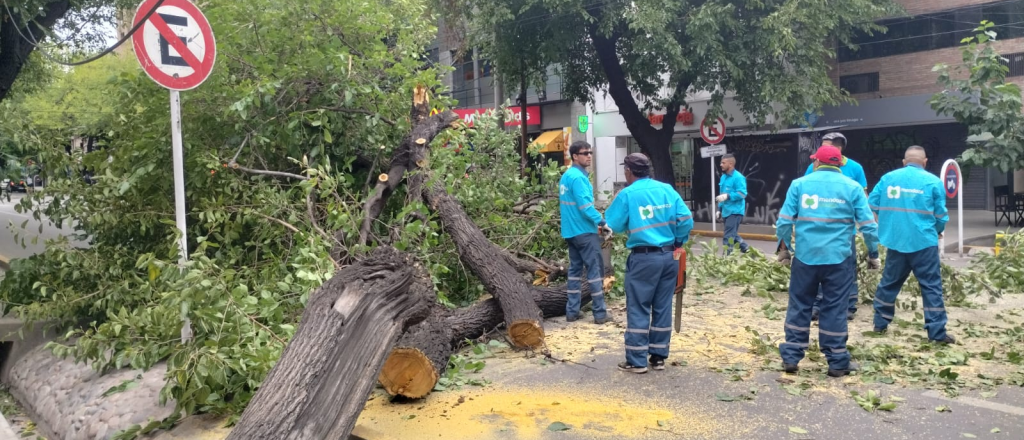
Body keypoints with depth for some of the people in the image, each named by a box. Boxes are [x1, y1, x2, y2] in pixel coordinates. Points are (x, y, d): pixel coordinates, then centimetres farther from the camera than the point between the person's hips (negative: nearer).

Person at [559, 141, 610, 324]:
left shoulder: (565, 176, 14)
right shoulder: (578, 177, -16)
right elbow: (585, 204, -24)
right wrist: (601, 220, -23)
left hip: (571, 230, 9)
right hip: (584, 231, -9)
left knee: (575, 269, 12)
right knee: (595, 270, -3)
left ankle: (572, 311, 14)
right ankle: (600, 313, -1)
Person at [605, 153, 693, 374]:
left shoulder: (627, 194, -7)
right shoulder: (667, 189, 4)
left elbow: (613, 224, -1)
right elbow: (686, 220, -1)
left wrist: (619, 199, 13)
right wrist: (677, 243, 11)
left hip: (643, 258, -4)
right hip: (669, 256, 5)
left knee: (638, 309, 3)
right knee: (663, 308, 12)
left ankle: (637, 361, 7)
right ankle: (659, 357, 20)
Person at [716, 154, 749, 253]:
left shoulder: (738, 177, -14)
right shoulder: (723, 177, 14)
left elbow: (742, 193, -21)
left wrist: (727, 196, -29)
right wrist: (719, 209, 20)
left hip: (735, 212, -10)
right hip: (726, 211, 10)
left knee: (728, 237, -10)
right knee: (732, 235, 18)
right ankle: (747, 249, 32)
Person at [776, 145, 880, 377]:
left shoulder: (799, 184, 2)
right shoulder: (852, 187, 2)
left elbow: (784, 221, -2)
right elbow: (868, 225, 0)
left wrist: (785, 247, 13)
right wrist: (873, 254, 13)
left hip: (805, 256, 0)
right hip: (838, 258, 0)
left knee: (799, 306, 10)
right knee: (835, 309, 7)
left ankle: (790, 357, 13)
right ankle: (837, 362, 15)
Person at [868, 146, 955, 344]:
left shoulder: (887, 178, 4)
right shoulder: (933, 181, -2)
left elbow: (872, 205, 8)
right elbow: (941, 216, 1)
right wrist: (937, 231, 22)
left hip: (895, 241, 3)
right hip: (924, 242, -3)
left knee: (889, 282, 15)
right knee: (931, 286, 2)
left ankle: (880, 323, 22)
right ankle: (937, 332, 1)